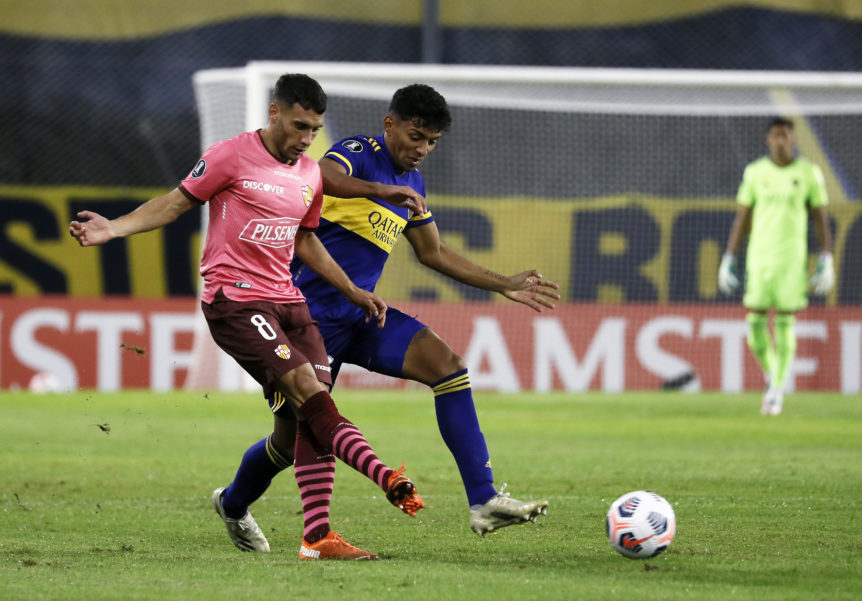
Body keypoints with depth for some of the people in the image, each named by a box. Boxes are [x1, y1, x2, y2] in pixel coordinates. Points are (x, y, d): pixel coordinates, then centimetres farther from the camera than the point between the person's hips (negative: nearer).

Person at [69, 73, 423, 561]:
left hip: (287, 301, 7)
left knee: (298, 427, -4)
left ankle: (234, 505, 15)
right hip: (234, 298, -7)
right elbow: (176, 203, 1)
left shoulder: (311, 175, 15)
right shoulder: (232, 157, -4)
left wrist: (355, 293, 23)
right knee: (306, 389, -22)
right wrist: (114, 228, -11)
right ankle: (388, 479, -31)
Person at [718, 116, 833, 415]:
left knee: (785, 323, -4)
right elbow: (742, 218, 7)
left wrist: (827, 264, -4)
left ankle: (776, 392, 6)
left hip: (793, 260, -2)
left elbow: (821, 219, 2)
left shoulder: (809, 173, -2)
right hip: (758, 257, 2)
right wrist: (727, 261, 3)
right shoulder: (755, 172, 3)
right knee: (755, 324, -3)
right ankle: (772, 375, 26)